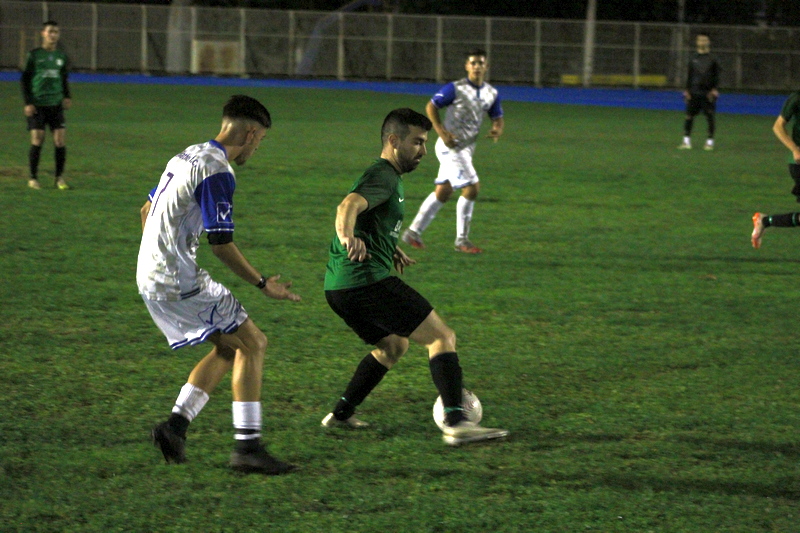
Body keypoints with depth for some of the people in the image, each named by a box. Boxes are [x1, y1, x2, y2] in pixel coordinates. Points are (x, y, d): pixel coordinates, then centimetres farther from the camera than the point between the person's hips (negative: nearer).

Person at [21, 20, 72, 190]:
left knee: (60, 140, -5)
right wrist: (28, 103, -6)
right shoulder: (34, 55, -1)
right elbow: (25, 79, 1)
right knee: (37, 140, -6)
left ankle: (59, 177, 6)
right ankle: (33, 178, 5)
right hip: (37, 105, -3)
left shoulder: (62, 57, 10)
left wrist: (67, 97, 7)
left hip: (56, 104, 3)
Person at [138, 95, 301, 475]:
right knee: (252, 343, -2)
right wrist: (262, 284, -9)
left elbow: (147, 211, 25)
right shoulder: (217, 172, -16)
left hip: (151, 279, 10)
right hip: (180, 282, -10)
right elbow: (221, 244, -18)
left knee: (228, 347, 16)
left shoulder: (186, 158, 14)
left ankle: (175, 425, 6)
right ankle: (247, 446, -6)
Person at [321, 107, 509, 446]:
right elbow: (349, 206, -31)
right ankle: (456, 424, -19)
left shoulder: (386, 177, 22)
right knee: (442, 338, -9)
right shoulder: (384, 177, -11)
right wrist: (348, 238, -49)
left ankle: (341, 415, 27)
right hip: (368, 279, -10)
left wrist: (390, 251, 42)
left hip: (339, 288, 10)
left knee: (394, 346, 30)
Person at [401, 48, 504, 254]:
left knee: (443, 192, 12)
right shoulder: (455, 89, -12)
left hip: (466, 148, 7)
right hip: (450, 146, -7)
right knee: (471, 187, -15)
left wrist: (497, 129, -9)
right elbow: (431, 107, -7)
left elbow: (497, 118, 15)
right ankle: (462, 240, -7)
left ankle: (413, 232, 22)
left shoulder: (491, 94, 7)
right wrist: (442, 132, -18)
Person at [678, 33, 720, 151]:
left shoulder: (712, 60, 3)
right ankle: (686, 141, 5)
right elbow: (689, 76, 14)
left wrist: (714, 90, -9)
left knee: (710, 117, -2)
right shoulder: (694, 59, 11)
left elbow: (716, 76, 1)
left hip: (708, 93, -3)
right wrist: (687, 91, 7)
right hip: (694, 93, 3)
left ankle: (710, 142, 5)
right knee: (689, 116, -1)